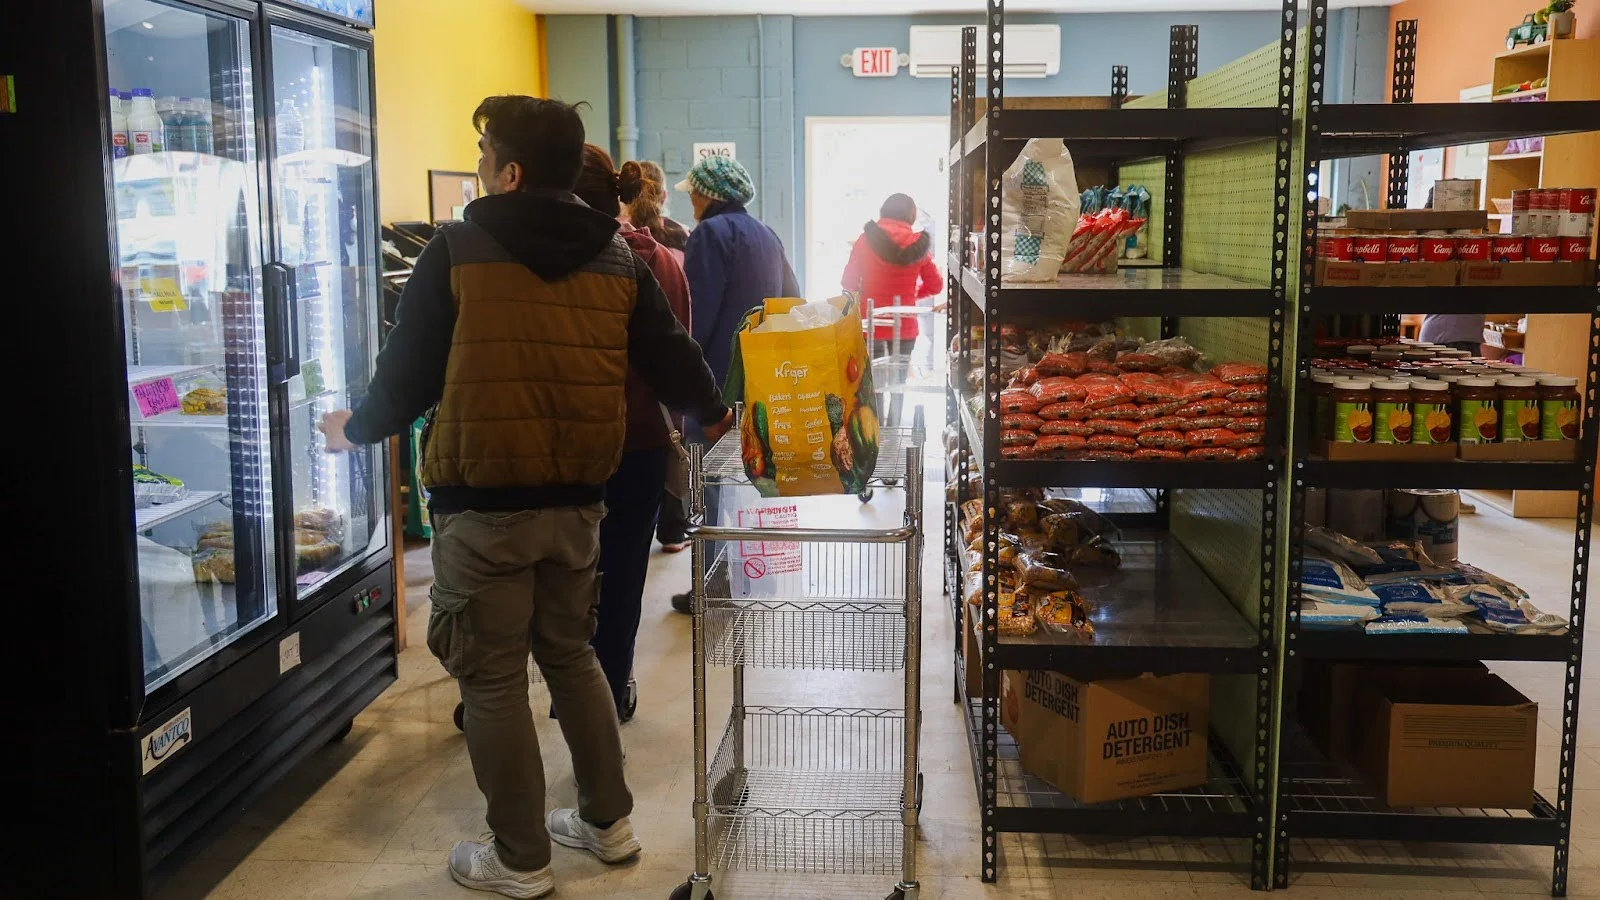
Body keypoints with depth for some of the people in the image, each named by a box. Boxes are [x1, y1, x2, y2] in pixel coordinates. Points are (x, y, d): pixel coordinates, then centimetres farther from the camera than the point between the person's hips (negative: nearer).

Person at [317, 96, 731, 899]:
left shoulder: (457, 251, -7)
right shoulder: (617, 258, 4)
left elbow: (407, 374, -2)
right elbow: (671, 360, 9)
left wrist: (356, 429, 18)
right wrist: (713, 414, 30)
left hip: (481, 505, -5)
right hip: (575, 500, 5)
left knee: (492, 678, 7)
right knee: (570, 654, 22)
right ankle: (608, 821, 30)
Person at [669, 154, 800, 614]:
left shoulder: (712, 234, -12)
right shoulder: (766, 235, 14)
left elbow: (696, 316, -18)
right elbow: (791, 302, 18)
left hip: (719, 381, -8)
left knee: (715, 488, -3)